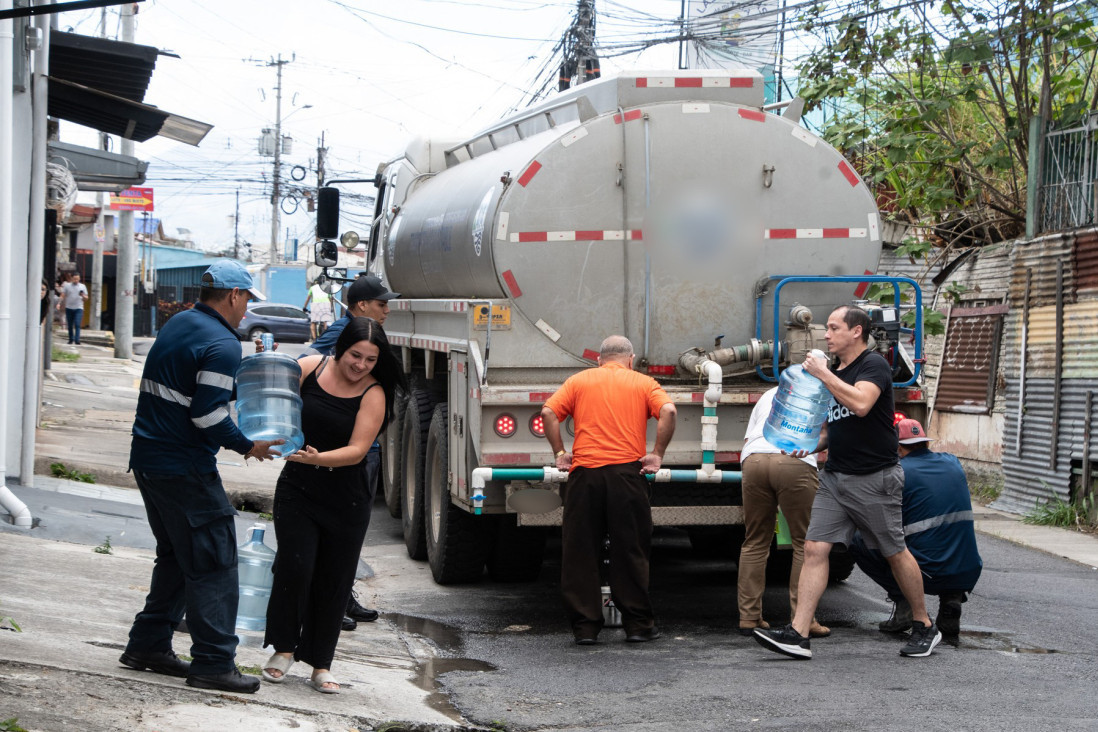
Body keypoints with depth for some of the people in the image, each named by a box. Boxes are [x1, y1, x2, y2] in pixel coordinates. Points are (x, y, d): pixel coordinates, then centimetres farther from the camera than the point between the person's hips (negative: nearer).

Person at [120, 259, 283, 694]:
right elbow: (208, 414, -23)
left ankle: (148, 644, 23)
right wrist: (248, 446, -9)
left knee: (176, 557, 20)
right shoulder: (222, 344, -16)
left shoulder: (176, 325, 12)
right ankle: (213, 663, -6)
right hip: (185, 470, -9)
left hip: (148, 458, 9)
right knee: (213, 563, -5)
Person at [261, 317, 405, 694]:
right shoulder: (310, 368, -5)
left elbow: (357, 450, -17)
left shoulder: (373, 394, -10)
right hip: (297, 490, 0)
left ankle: (320, 664, 18)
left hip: (346, 500, 0)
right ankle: (284, 647, 9)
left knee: (334, 581, 5)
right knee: (295, 567, -12)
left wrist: (318, 458, -34)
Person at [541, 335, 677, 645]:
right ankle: (638, 624, 10)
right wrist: (657, 455, -2)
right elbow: (668, 411, -7)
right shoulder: (643, 383, 11)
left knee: (580, 552, 6)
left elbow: (549, 412, 0)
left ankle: (585, 625, 6)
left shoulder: (579, 381, 14)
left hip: (584, 472, 1)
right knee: (631, 551, 7)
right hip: (627, 472, -1)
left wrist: (560, 453, 6)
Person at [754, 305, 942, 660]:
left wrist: (822, 373, -20)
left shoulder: (873, 365, -10)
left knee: (895, 553, 5)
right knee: (814, 548, -5)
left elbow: (860, 404, -29)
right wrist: (811, 445, 6)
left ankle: (924, 628, 22)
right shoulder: (833, 373, 15)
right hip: (834, 476, 7)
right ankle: (797, 634, -9)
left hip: (873, 478, -7)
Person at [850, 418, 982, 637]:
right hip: (968, 575, 5)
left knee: (857, 541, 9)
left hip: (927, 574, -5)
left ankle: (903, 602, 1)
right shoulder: (953, 463, 10)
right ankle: (952, 598, 12)